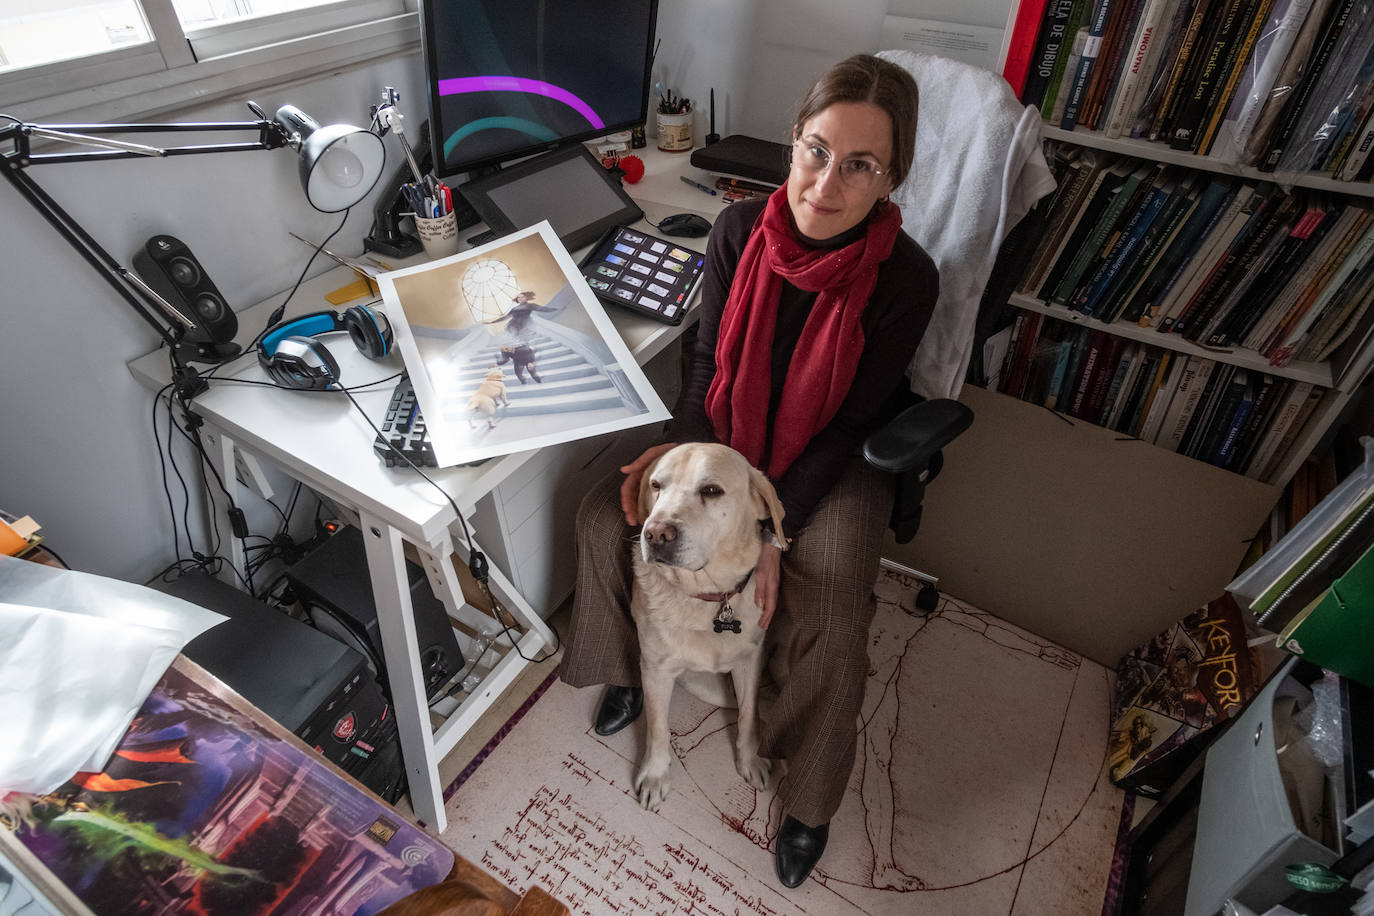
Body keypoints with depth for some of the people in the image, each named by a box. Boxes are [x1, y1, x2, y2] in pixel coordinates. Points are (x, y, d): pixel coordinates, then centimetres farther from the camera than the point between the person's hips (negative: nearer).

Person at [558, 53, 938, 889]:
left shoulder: (905, 278, -21)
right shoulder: (740, 230, -13)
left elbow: (850, 425, -15)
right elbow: (710, 361, -2)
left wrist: (774, 533, -21)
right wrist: (681, 444, -20)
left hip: (830, 465, -3)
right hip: (727, 438, 4)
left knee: (830, 629, -22)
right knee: (606, 515, -11)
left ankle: (811, 800, 10)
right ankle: (628, 665, 20)